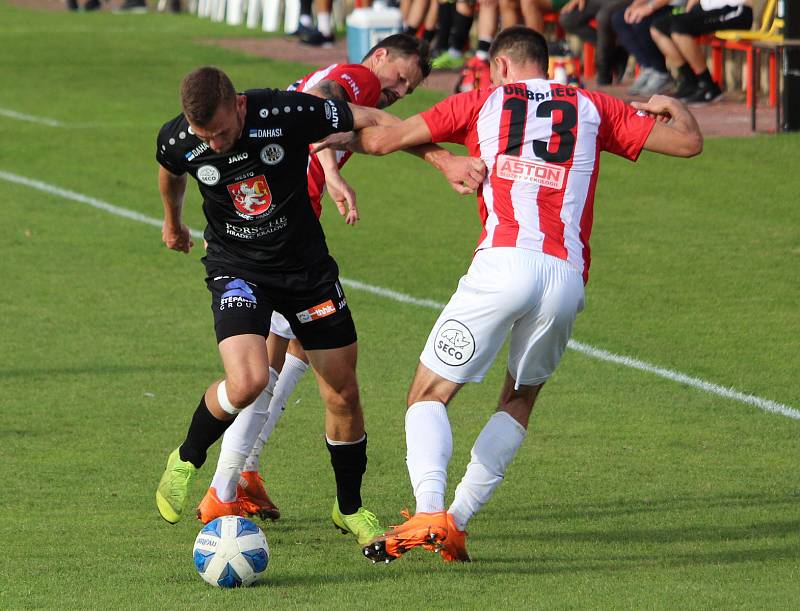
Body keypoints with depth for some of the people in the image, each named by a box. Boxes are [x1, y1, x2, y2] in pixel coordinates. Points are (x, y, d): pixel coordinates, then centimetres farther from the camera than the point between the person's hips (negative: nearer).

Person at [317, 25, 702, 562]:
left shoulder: (483, 102, 15)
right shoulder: (593, 108, 19)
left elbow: (383, 140, 15)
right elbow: (689, 141, 21)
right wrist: (672, 105, 43)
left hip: (503, 263, -3)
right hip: (567, 278, 3)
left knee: (428, 396, 3)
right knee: (520, 399, 23)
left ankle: (430, 513, -21)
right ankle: (458, 522, 11)